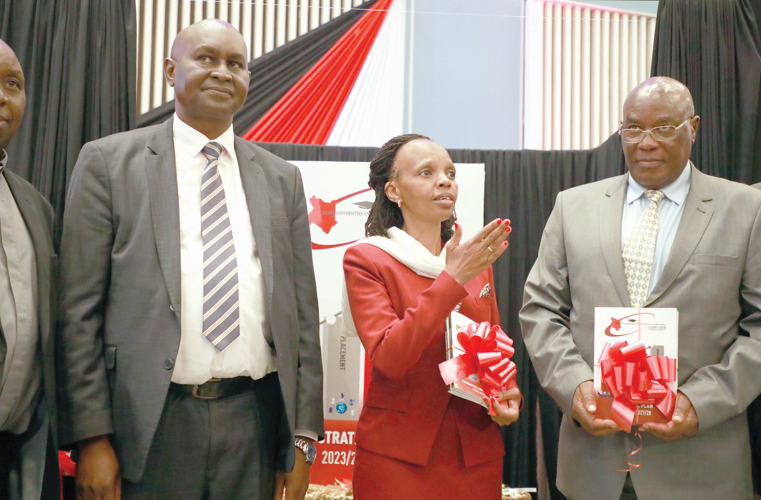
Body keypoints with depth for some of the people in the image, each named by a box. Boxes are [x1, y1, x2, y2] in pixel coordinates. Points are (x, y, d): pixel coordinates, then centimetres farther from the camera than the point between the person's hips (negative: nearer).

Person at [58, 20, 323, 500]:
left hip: (256, 424, 3)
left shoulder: (282, 178, 9)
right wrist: (92, 437, -8)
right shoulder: (107, 162, 1)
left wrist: (302, 436, 4)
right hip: (149, 425, -2)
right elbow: (81, 309, -3)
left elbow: (300, 313, 8)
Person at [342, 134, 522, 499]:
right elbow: (388, 357, -19)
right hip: (398, 452, -4)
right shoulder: (365, 259, -6)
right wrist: (451, 280, -24)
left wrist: (509, 394, -4)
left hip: (477, 450, 5)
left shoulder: (476, 260, 9)